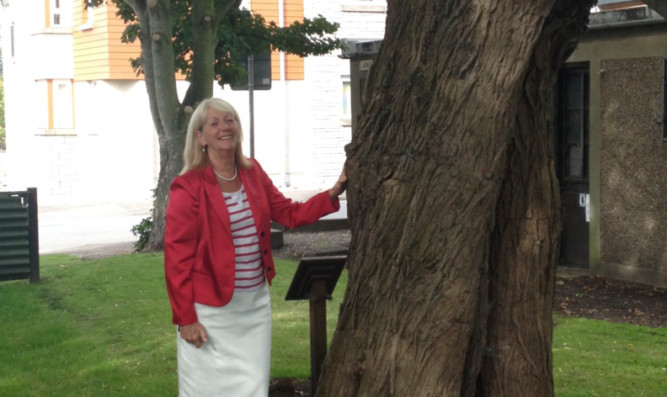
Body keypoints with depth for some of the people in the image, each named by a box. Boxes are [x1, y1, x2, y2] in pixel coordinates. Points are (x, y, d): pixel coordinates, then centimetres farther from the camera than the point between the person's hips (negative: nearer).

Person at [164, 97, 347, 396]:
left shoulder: (253, 173, 5)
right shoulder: (188, 187, -13)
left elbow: (290, 214, 11)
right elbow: (177, 257, -13)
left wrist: (332, 194, -3)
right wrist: (185, 318, -15)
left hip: (255, 303, 6)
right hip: (211, 309, -6)